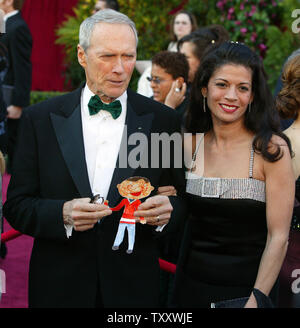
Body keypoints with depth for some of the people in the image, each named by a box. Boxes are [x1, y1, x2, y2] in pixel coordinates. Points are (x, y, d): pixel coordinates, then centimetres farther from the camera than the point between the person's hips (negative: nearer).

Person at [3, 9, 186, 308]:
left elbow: (184, 200, 4)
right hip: (59, 287, 0)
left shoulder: (162, 120, 0)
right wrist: (62, 214, -20)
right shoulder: (40, 118, -2)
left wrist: (167, 210, -17)